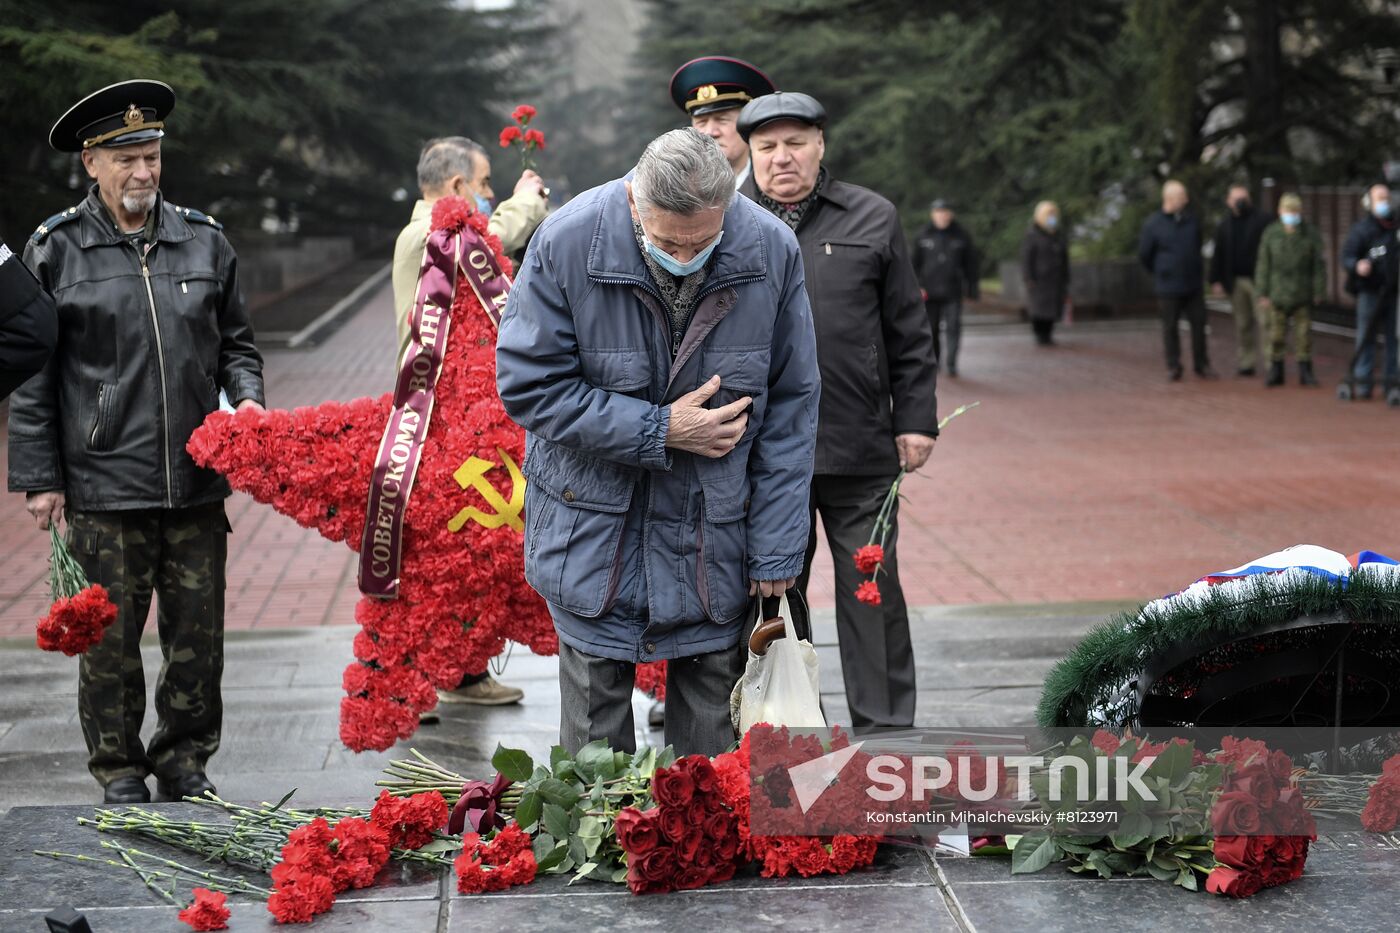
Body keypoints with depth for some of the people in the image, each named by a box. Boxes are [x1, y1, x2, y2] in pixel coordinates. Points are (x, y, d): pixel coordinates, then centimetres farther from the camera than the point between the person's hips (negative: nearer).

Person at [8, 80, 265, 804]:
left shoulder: (204, 241, 9)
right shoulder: (54, 251, 0)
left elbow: (235, 342, 18)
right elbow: (31, 373, 2)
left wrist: (246, 395, -3)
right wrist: (39, 477, -1)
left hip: (197, 481, 3)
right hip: (104, 486, -3)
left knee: (197, 635, 8)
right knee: (110, 638, 4)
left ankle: (187, 765, 23)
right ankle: (120, 776, 18)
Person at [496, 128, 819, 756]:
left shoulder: (771, 251, -11)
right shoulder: (567, 244, -17)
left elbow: (791, 407, -3)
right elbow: (529, 387, -12)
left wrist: (777, 550, -4)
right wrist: (659, 430, -18)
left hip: (715, 540, 1)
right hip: (595, 536, -1)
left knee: (713, 733, 11)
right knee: (595, 734, 8)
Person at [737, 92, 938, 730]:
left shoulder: (872, 219, 7)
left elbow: (909, 334, 8)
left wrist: (915, 421, 3)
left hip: (859, 449, -1)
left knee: (872, 590, 4)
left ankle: (885, 730, 15)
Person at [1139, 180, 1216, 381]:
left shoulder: (1192, 219, 4)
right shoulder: (1154, 224, -6)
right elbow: (1144, 254, 4)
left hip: (1193, 285, 3)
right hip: (1168, 288, -3)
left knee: (1199, 323, 4)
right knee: (1170, 326, 4)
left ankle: (1201, 364, 14)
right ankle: (1173, 367, 13)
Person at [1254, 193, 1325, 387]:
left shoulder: (1310, 233, -1)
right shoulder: (1271, 234, 0)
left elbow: (1318, 264, 2)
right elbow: (1264, 265, 3)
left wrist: (1319, 291, -2)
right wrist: (1263, 293, -1)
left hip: (1302, 295, 0)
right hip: (1278, 294, 0)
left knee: (1303, 334, 3)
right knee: (1276, 335, 3)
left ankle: (1305, 371, 11)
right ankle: (1275, 371, 14)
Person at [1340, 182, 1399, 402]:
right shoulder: (1360, 229, 0)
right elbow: (1346, 256, -7)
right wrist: (1357, 266, -27)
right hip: (1370, 291, -3)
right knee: (1366, 337, 1)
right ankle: (1362, 382, 9)